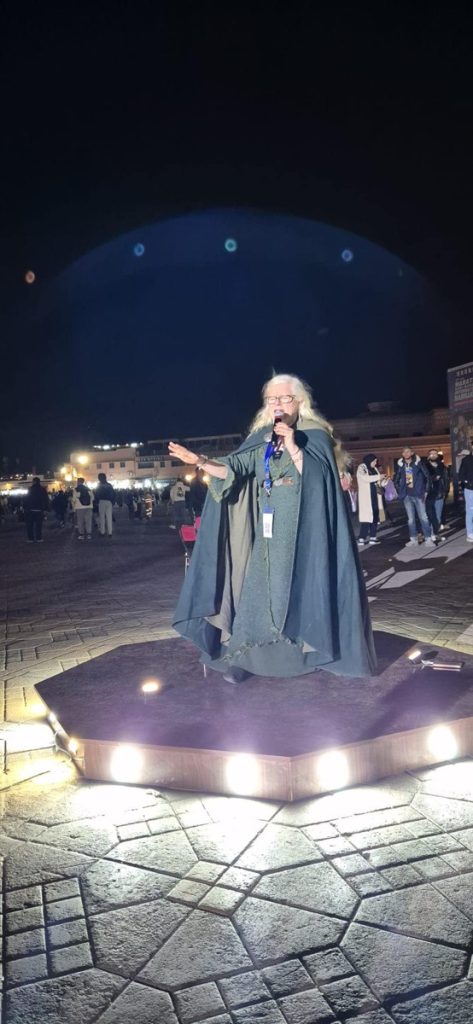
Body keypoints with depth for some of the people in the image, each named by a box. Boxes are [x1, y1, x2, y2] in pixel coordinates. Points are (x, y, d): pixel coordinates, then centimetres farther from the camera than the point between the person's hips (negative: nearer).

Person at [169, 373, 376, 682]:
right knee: (260, 590, 3)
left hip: (302, 529, -4)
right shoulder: (261, 439, 11)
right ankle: (244, 658, 6)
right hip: (267, 531, 4)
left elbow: (316, 480, -13)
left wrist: (293, 447, -20)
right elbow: (236, 467, -2)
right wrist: (201, 461, -17)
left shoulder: (315, 436, -1)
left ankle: (305, 653, 9)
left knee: (301, 589, -3)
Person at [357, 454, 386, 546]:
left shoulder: (374, 469, 16)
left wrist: (386, 480, -1)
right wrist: (378, 477, -18)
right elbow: (365, 478, -20)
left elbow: (379, 482, 18)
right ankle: (361, 538, -12)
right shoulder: (361, 468, -3)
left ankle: (372, 537, 10)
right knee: (366, 517, -12)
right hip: (366, 497, -7)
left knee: (375, 516, 5)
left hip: (375, 496, 7)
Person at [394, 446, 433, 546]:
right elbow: (396, 480, 16)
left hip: (418, 494, -3)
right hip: (407, 496, 3)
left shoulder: (418, 463, -4)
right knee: (410, 518, 7)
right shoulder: (400, 465, 5)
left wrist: (426, 491, -4)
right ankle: (413, 538, 13)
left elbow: (427, 477, -1)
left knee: (423, 517, -3)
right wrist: (400, 491, 7)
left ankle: (428, 538, 1)